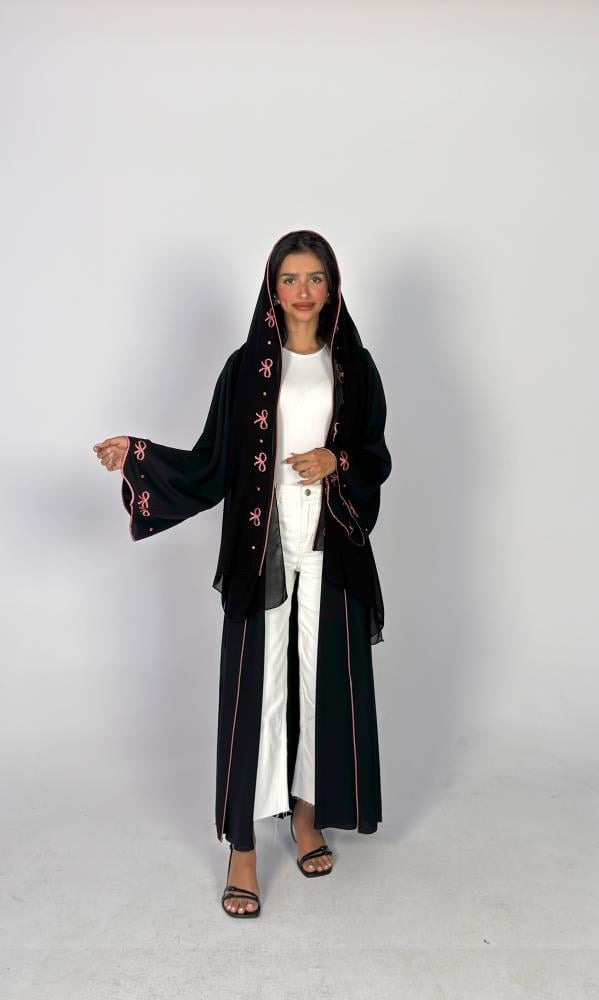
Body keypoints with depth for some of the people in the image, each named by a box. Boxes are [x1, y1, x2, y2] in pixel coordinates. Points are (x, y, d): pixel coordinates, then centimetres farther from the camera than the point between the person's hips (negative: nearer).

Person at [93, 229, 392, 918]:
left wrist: (338, 462, -12)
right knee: (254, 690, 0)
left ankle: (308, 817, 32)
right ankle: (242, 851, 12)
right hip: (261, 552, -1)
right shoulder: (246, 366, 2)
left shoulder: (353, 366, 5)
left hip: (331, 552, 2)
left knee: (323, 682, 10)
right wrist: (139, 454, -10)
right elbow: (213, 462, 1)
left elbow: (377, 459, 8)